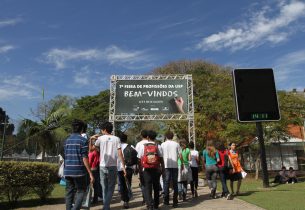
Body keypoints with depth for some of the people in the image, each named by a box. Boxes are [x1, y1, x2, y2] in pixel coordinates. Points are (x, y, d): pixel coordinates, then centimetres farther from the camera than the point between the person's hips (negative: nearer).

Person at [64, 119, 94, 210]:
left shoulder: (67, 140, 10)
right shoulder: (83, 140, -9)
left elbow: (66, 156, 15)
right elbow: (84, 158, -13)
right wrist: (90, 173, -10)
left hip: (67, 171, 6)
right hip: (79, 171, -5)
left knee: (69, 192, 12)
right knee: (81, 191, 6)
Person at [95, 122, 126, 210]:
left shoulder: (100, 138, -1)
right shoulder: (116, 139, -1)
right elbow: (120, 154, -7)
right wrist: (123, 166, -5)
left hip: (102, 166, 1)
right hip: (113, 166, -1)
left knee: (104, 188, 15)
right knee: (111, 188, 8)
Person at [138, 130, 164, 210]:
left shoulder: (142, 146, -2)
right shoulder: (158, 146, -1)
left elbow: (139, 158, -2)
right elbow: (161, 158, -2)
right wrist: (162, 168, 8)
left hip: (146, 169, -1)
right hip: (156, 169, 1)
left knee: (147, 187, 3)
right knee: (156, 187, 15)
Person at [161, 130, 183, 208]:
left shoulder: (163, 144, 2)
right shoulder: (176, 144, 4)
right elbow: (180, 156, 2)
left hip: (166, 166, -1)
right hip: (175, 165, 1)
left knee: (166, 183, 7)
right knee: (175, 183, 7)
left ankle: (166, 200, 10)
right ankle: (175, 202, 7)